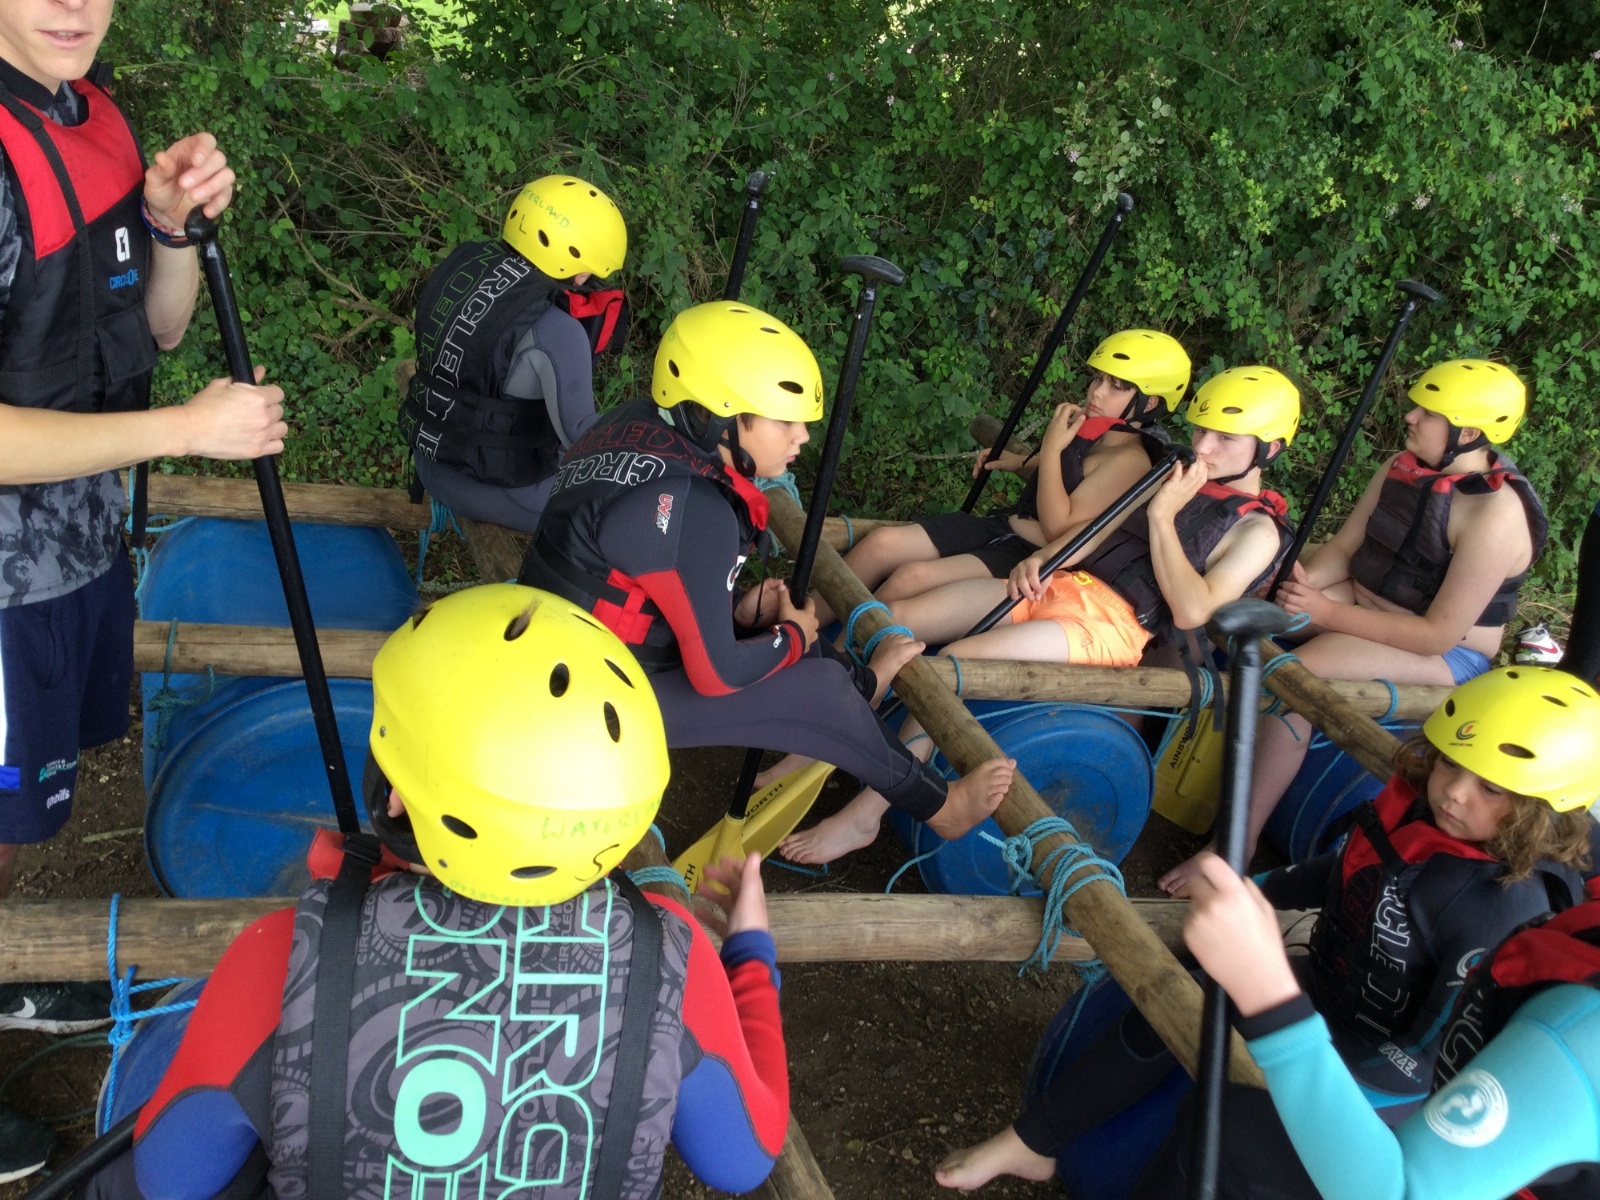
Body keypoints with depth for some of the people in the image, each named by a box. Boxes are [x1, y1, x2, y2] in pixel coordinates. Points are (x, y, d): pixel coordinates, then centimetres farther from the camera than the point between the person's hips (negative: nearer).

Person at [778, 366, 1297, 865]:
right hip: (1059, 587, 8)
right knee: (894, 618, -8)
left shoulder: (1258, 531, -1)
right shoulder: (1178, 480, 20)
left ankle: (863, 815, -20)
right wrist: (1040, 558, -1)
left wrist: (1162, 517, -13)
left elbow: (1191, 611, -14)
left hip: (1113, 628, -8)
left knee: (950, 662, -29)